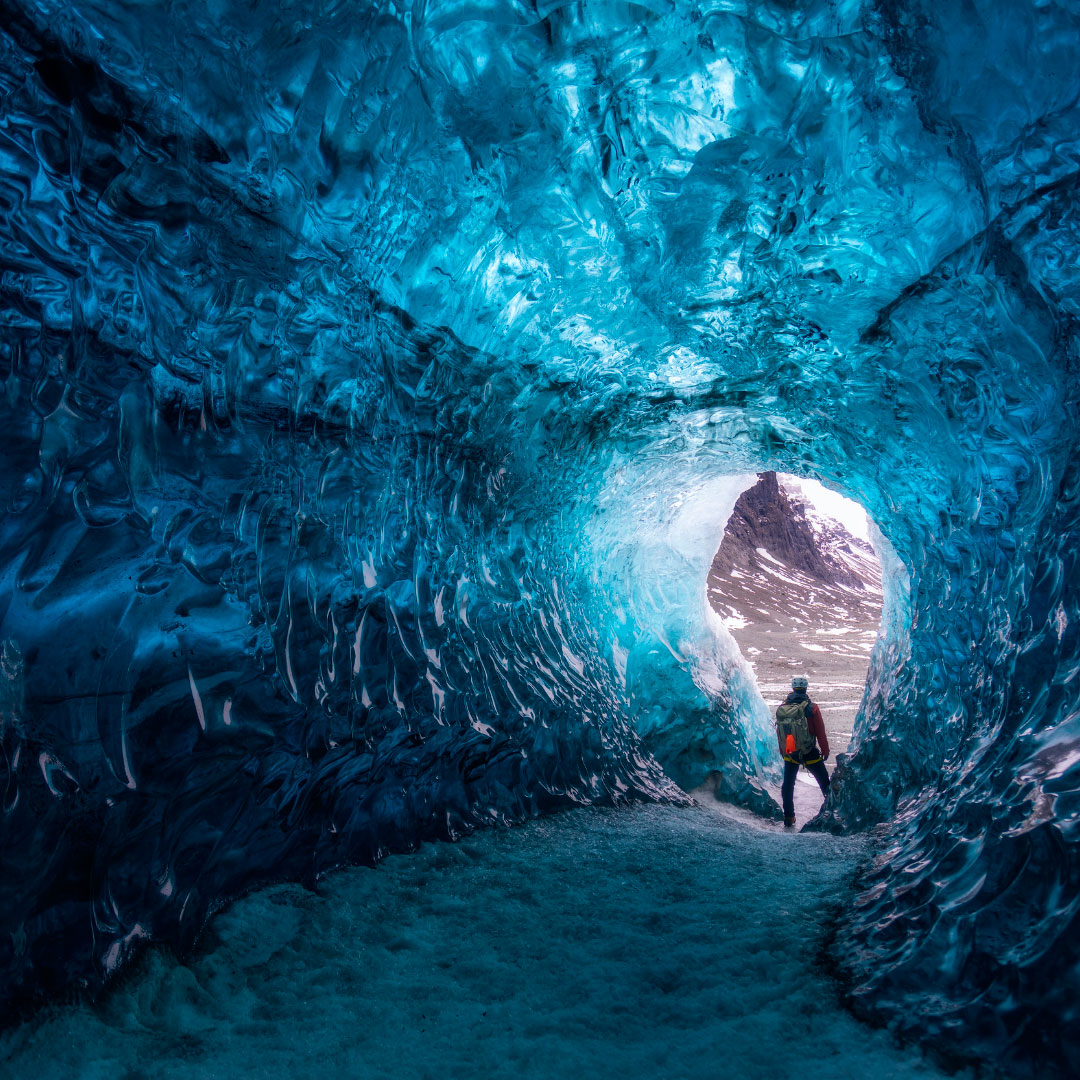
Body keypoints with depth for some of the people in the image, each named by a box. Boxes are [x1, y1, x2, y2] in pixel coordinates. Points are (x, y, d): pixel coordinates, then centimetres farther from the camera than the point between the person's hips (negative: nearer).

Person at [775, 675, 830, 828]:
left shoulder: (782, 708, -2)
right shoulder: (811, 708, -13)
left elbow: (778, 732, 6)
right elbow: (820, 732, -9)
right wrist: (825, 751, 5)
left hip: (789, 754, 3)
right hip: (809, 754, -3)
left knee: (788, 784, 15)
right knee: (824, 782, 15)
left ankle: (789, 817, 17)